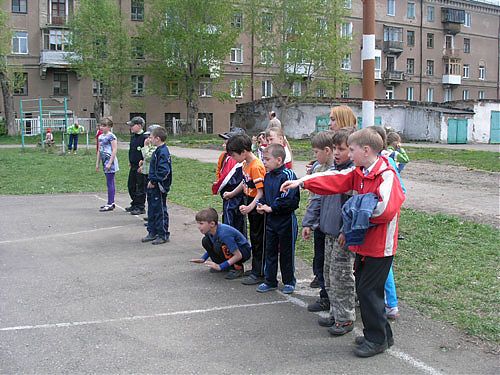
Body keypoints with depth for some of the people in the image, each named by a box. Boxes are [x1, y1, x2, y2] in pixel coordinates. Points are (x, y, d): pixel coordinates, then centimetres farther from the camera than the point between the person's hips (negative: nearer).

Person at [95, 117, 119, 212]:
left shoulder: (111, 136, -10)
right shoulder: (101, 137, 15)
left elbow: (114, 150, -15)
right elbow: (99, 151, 20)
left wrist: (110, 163, -19)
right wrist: (97, 163, 18)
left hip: (110, 161, -8)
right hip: (105, 161, 8)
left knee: (110, 183, -7)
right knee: (110, 183, 13)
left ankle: (110, 204, -5)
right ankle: (111, 203, 18)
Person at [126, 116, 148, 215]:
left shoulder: (144, 137, -15)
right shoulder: (133, 137, 13)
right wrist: (130, 161, 18)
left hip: (141, 166, -9)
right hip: (133, 166, 9)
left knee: (141, 187, -1)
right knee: (131, 185, 16)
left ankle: (140, 207, 7)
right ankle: (134, 205, 30)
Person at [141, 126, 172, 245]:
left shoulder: (163, 152, -18)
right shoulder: (158, 151, 13)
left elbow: (163, 171, -25)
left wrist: (153, 181, -20)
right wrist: (151, 181, 14)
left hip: (159, 188, -10)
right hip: (153, 187, 10)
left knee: (160, 211, -1)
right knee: (152, 210, 16)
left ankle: (163, 235, 8)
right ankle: (152, 233, 27)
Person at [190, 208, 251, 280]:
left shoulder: (223, 233, -34)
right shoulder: (209, 231, -10)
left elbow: (238, 255, -32)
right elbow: (211, 248, 12)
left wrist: (220, 267, -32)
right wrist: (202, 259, -2)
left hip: (244, 251, -8)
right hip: (227, 249, 8)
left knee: (220, 247, -34)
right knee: (205, 241, -6)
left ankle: (238, 268, -13)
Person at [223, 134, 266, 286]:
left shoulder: (256, 166, -23)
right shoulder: (246, 164, 5)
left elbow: (261, 192, -27)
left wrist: (250, 207, -35)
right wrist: (232, 193, 31)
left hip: (258, 208, -9)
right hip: (250, 206, 9)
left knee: (258, 240, 0)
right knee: (254, 238, 18)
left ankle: (259, 274, 10)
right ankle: (255, 269, 31)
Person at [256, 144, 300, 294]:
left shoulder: (288, 175, -18)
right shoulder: (267, 176, 7)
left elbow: (290, 200, -24)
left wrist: (271, 208, -20)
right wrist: (261, 205, 0)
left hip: (286, 220, -7)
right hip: (270, 220, 7)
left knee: (286, 252, 7)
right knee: (270, 251, 13)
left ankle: (289, 281, 22)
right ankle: (270, 281, 24)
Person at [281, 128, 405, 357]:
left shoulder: (386, 175, -19)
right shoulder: (359, 172, 9)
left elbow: (386, 209, -29)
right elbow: (334, 180, 4)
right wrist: (302, 182, -2)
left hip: (380, 246, -9)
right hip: (363, 242, 9)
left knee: (368, 290, -2)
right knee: (364, 288, 15)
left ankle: (377, 339, 15)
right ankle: (382, 334, 29)